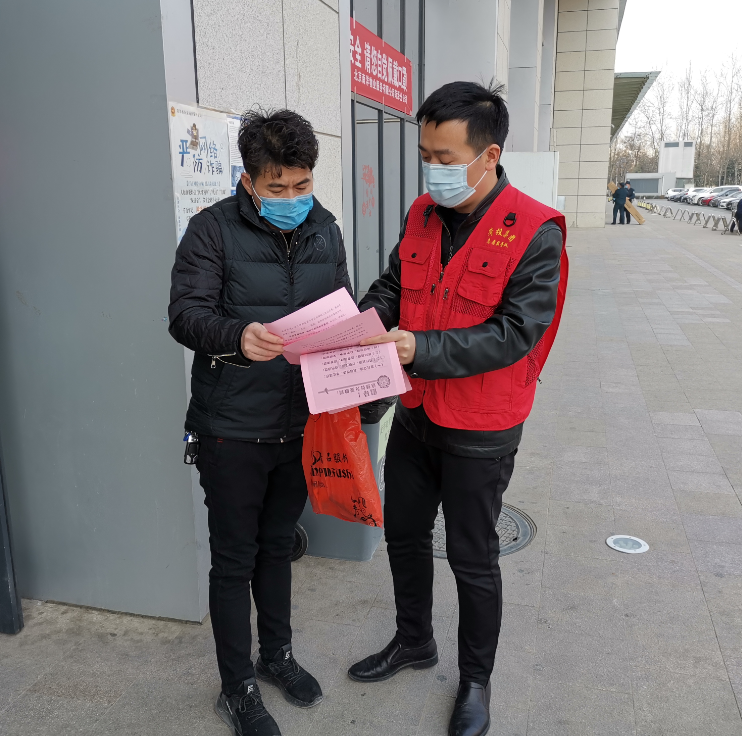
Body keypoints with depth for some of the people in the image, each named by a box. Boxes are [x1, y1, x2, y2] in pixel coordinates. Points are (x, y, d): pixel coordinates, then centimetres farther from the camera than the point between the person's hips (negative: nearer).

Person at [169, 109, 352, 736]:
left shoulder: (324, 231, 7)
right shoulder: (212, 231, -9)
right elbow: (185, 313, -18)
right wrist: (237, 338, -38)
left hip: (300, 422, 5)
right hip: (233, 429, -4)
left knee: (278, 544, 22)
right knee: (234, 560, 9)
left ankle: (277, 654, 43)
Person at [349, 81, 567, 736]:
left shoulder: (534, 232, -18)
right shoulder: (423, 215, 2)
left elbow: (516, 333, -23)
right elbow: (393, 284, 11)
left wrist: (421, 348, -32)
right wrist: (366, 319, -11)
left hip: (480, 429, -6)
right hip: (416, 412, 6)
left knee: (472, 558, 10)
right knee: (404, 533, 20)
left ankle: (475, 677, 36)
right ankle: (414, 642, 46)